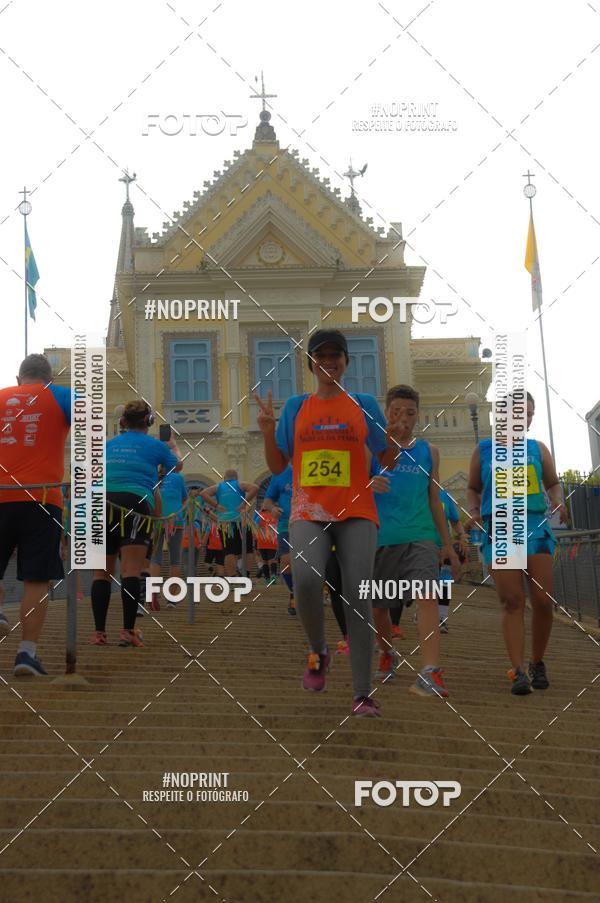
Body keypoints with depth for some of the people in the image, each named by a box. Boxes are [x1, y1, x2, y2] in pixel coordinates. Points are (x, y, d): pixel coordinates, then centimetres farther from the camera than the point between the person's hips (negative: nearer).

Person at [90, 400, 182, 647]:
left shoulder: (108, 444, 18)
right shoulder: (155, 445, 10)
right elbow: (177, 465, 30)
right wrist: (173, 447, 51)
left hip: (103, 504, 4)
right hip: (135, 504, -3)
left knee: (102, 573, 8)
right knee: (131, 571, -8)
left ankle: (99, 632, 6)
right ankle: (128, 631, -14)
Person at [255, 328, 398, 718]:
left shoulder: (364, 404, 10)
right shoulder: (295, 407, 13)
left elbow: (387, 459, 13)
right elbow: (277, 466, 14)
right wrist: (268, 431, -2)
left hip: (356, 513, 0)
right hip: (309, 513, 1)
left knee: (358, 597, -11)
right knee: (306, 579, -26)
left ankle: (363, 694, -7)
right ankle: (318, 651, 2)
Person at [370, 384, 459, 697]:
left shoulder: (428, 451, 12)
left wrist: (447, 542, 18)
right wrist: (367, 485, -26)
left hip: (420, 536, 0)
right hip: (381, 537, 0)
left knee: (427, 595, -20)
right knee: (378, 606, 11)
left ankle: (430, 673, -27)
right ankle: (387, 655, 39)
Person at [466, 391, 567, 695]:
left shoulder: (537, 449, 14)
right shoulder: (484, 450, 12)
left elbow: (552, 483, 23)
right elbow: (473, 488, 20)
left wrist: (558, 501, 2)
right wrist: (473, 512, 1)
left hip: (535, 527, 1)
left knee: (543, 601, -4)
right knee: (512, 602, -8)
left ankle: (537, 663, 17)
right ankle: (518, 671, -9)